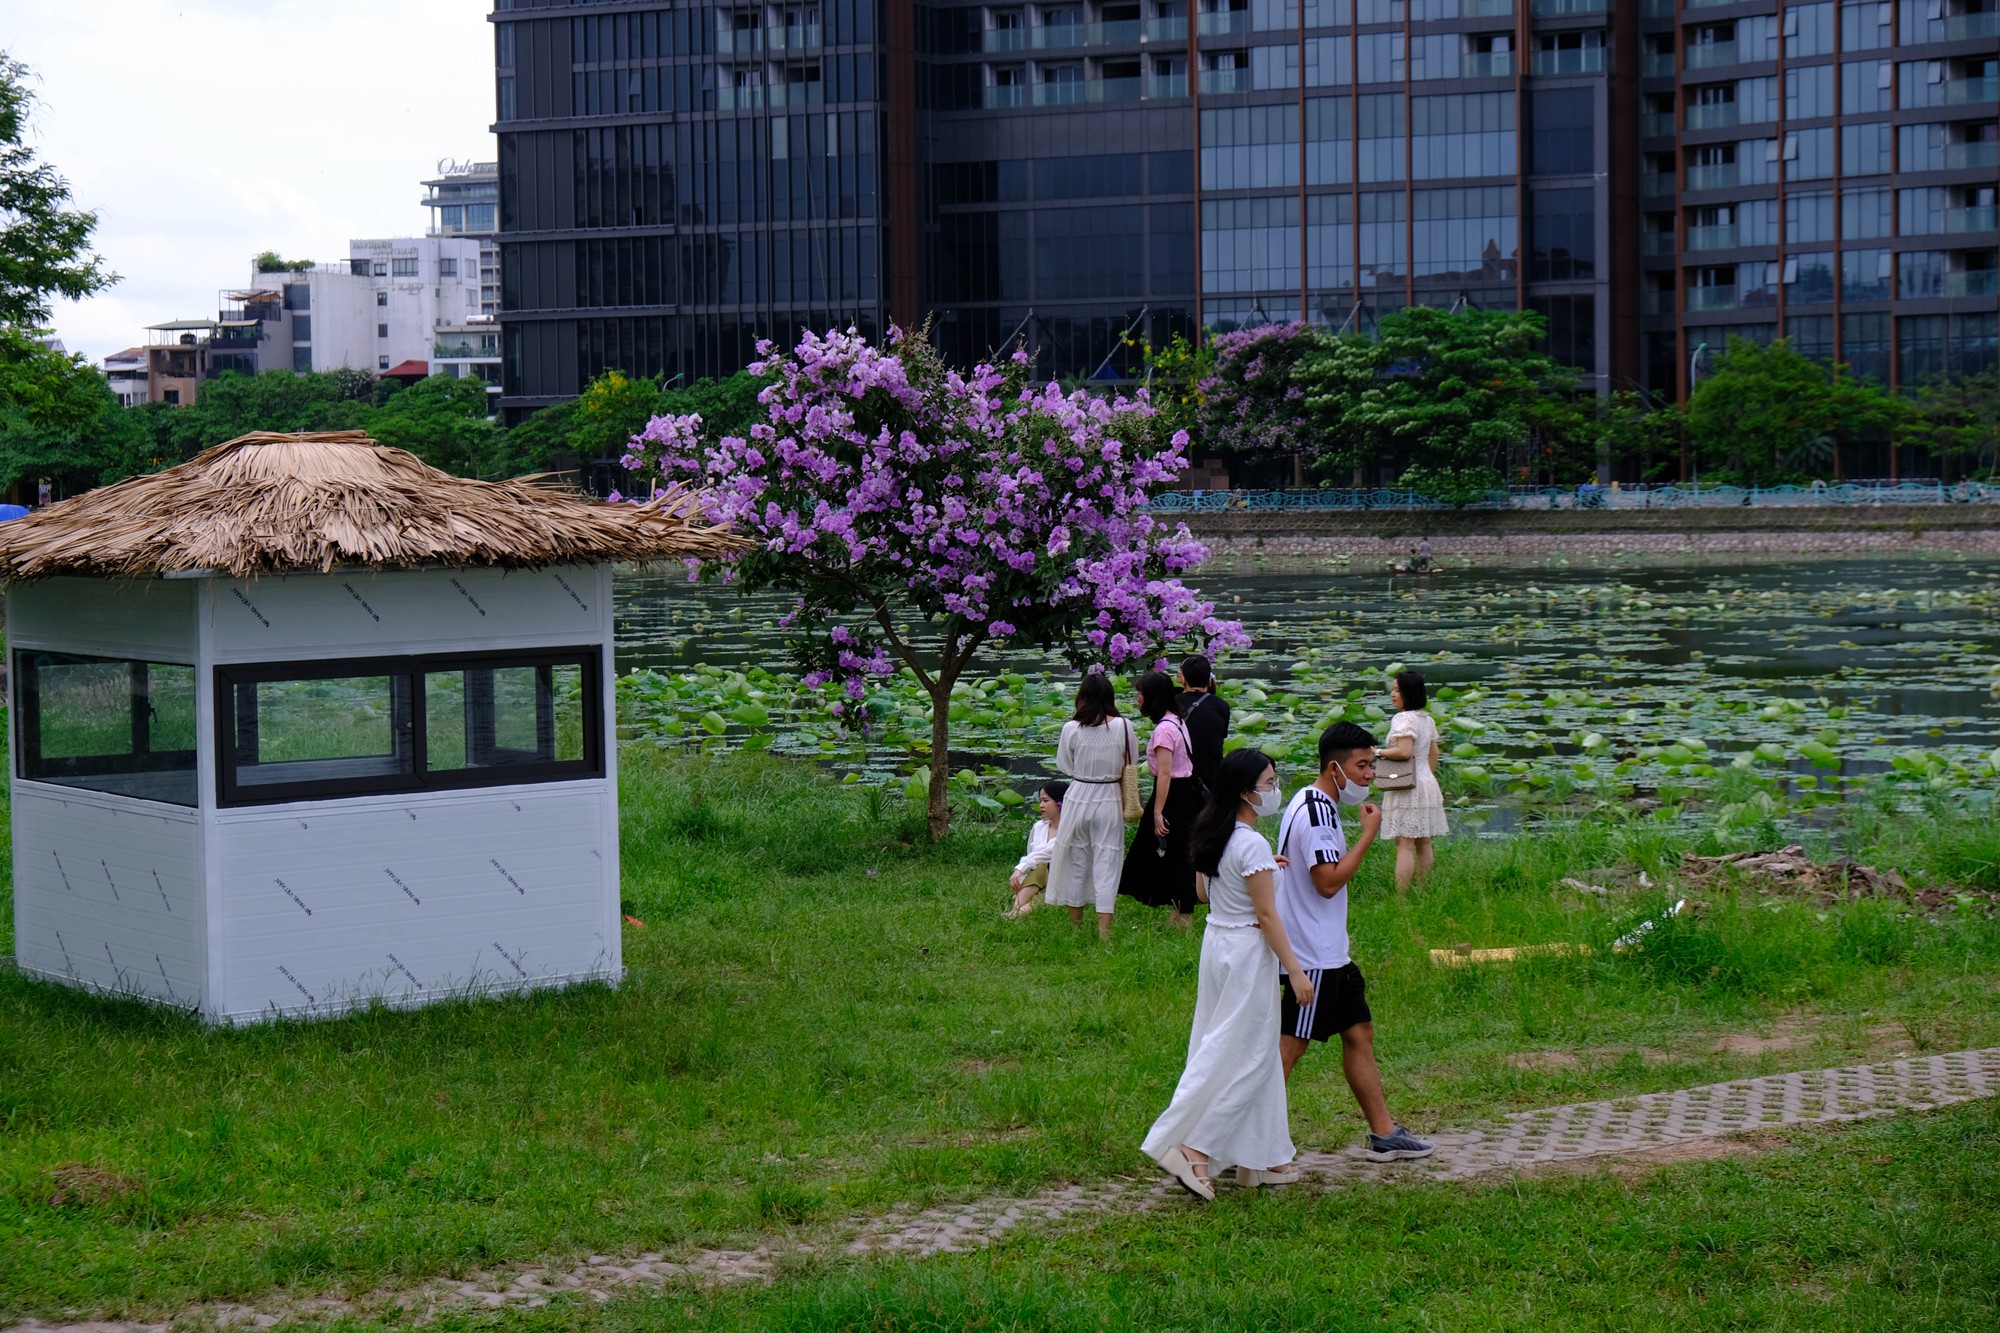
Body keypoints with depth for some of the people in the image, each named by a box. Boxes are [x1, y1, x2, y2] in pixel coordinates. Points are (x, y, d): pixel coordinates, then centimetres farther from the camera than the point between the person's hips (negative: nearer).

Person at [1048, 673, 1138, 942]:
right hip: (1110, 801, 0)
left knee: (1076, 861, 14)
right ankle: (1104, 931, 2)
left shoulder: (1072, 729, -12)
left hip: (1078, 798, 0)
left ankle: (1075, 924, 27)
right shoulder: (1123, 727, -10)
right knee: (1106, 864, 5)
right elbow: (1131, 766, 1)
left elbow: (1065, 766, 0)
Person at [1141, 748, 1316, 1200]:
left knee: (1256, 1053, 15)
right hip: (1247, 952, -9)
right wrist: (1296, 971, -14)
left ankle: (1259, 1157, 21)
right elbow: (1267, 915, -19)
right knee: (1244, 1057, -1)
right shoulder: (1252, 845, -20)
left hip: (1217, 942, 9)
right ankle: (1194, 1149, -5)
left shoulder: (1213, 837, 5)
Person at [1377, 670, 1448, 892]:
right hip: (1427, 783, 9)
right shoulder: (1428, 720, 12)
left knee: (1404, 844, -11)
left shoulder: (1403, 719, -15)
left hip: (1407, 787, -9)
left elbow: (1403, 751, -25)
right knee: (1423, 843, 13)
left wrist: (1378, 752, -12)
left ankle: (1401, 895, -14)